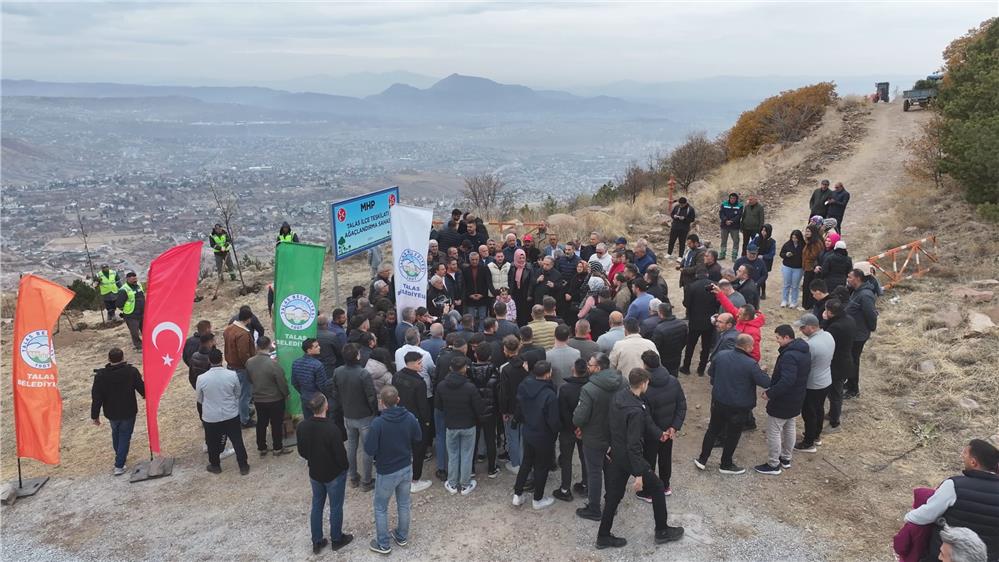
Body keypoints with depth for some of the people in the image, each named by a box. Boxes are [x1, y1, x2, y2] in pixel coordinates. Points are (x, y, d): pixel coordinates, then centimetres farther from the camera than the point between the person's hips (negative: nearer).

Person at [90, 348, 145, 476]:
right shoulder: (132, 372, -15)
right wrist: (146, 396, 19)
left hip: (111, 413, 2)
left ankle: (120, 456, 43)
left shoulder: (100, 375, -12)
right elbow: (141, 388, -4)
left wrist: (95, 415, 0)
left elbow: (96, 398, -9)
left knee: (116, 434, 25)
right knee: (125, 437, 7)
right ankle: (119, 465, 3)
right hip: (128, 412, -2)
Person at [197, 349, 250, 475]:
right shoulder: (232, 375, -16)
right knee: (237, 441, 14)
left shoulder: (201, 378, -17)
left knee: (213, 443, 21)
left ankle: (215, 466, 38)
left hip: (211, 417, 0)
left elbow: (200, 399, 1)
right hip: (231, 415, 0)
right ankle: (243, 466, 24)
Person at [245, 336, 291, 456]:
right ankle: (278, 448, 24)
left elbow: (250, 380, 5)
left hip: (258, 400, 4)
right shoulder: (273, 364, -27)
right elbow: (282, 383, -18)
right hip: (275, 400, -4)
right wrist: (286, 394, -1)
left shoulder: (249, 362, -11)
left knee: (261, 424, 19)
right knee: (277, 424, 12)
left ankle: (262, 448, 30)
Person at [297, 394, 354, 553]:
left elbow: (302, 452, 1)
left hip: (314, 473, 5)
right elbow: (340, 454, -22)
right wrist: (345, 467, -1)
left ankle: (317, 542, 32)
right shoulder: (332, 429, -31)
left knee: (317, 506, 20)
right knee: (336, 507, 14)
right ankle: (336, 540, 31)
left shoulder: (302, 427, -12)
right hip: (335, 474, -5)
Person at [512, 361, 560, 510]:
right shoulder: (550, 395, -30)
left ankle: (518, 495, 31)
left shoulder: (523, 388, -9)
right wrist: (556, 432, -3)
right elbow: (554, 421, -24)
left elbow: (518, 414, 2)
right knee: (541, 467, 14)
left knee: (526, 463, 23)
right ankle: (538, 499, 28)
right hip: (544, 437, -5)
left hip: (527, 434, 6)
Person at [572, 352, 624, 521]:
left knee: (594, 472, 11)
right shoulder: (621, 383, -11)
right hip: (616, 435, 6)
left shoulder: (589, 389, -29)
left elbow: (578, 418, -25)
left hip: (594, 438, -6)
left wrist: (579, 425, -2)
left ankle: (594, 509, 26)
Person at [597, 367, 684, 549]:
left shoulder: (619, 397, -4)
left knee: (614, 494, 17)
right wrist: (638, 474, -23)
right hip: (629, 457, -8)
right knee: (657, 487, 14)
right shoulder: (636, 411, -30)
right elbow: (634, 445, -28)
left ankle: (603, 536, 24)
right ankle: (662, 531, 28)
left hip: (616, 454, 8)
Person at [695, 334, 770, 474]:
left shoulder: (721, 355, -6)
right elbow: (766, 383, -16)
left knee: (712, 430, 20)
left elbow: (710, 372, 8)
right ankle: (726, 465, 28)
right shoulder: (751, 364, -23)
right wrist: (761, 372, 3)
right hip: (739, 407, -5)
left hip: (718, 401, 5)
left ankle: (702, 460, 27)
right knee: (732, 435, 14)